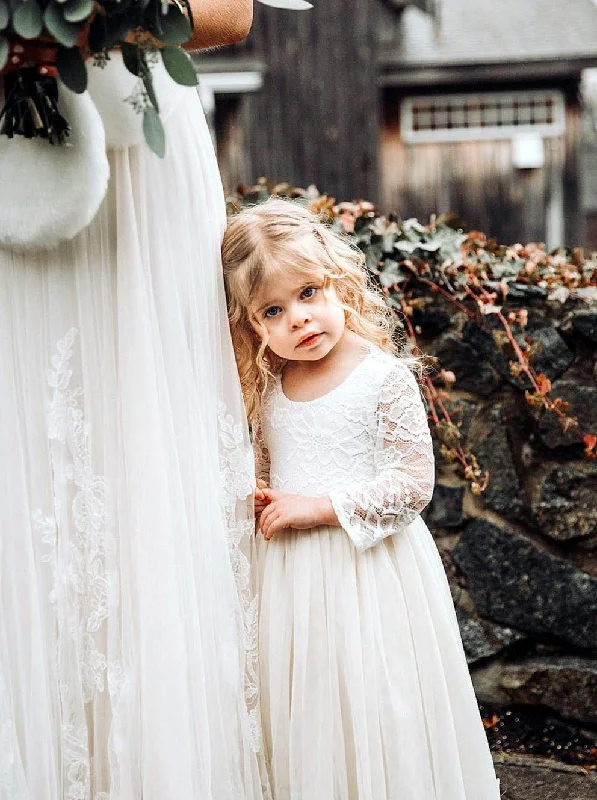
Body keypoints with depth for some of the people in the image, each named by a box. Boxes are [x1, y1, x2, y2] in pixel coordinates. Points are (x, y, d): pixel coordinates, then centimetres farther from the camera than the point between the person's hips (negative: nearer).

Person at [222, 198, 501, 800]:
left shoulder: (385, 377, -12)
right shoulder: (268, 390, 4)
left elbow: (414, 483, -15)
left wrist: (319, 506, -18)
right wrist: (257, 501, -2)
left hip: (369, 569, -5)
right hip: (291, 577, 5)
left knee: (375, 714, 2)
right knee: (306, 719, 12)